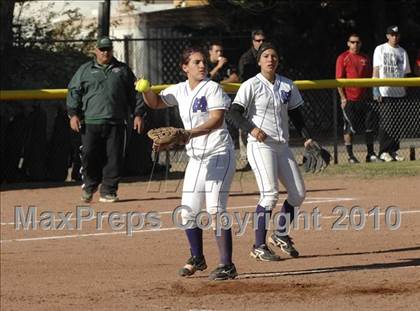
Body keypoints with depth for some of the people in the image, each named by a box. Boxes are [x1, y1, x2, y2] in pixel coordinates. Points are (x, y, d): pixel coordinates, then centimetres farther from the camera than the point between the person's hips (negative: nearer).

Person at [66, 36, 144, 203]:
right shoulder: (85, 70, 12)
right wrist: (73, 114, -3)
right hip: (91, 122, -1)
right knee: (89, 156, -4)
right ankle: (90, 185, 18)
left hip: (116, 123, 1)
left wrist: (137, 114, 6)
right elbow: (74, 92, 8)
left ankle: (108, 191, 6)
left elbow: (134, 93, 14)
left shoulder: (123, 70, 14)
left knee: (114, 157, -2)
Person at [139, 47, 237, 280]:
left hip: (219, 154, -7)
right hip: (196, 158, 7)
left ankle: (227, 265, -12)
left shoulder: (213, 88, -9)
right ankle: (197, 259, 29)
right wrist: (145, 90, -2)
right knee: (189, 211, 10)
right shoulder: (180, 90, 10)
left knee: (215, 209, -15)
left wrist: (190, 134, -31)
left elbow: (217, 120, -20)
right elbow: (156, 103, 20)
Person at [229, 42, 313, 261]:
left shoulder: (287, 85, 10)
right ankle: (259, 246, -10)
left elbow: (295, 114, 17)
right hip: (260, 145, -6)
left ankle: (280, 235, 25)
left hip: (282, 145, 6)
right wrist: (251, 129, -27)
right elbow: (234, 112, -12)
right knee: (270, 194, -16)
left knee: (298, 193, 5)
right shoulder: (251, 85, -6)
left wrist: (306, 137, 5)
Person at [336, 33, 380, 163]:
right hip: (349, 99, -5)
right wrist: (343, 98, -13)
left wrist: (368, 96, 11)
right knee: (350, 128, -2)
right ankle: (350, 156, 5)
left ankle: (371, 154, 11)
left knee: (369, 126, 4)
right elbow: (339, 79, -7)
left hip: (363, 98, 5)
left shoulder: (365, 58, 13)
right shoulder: (343, 58, -3)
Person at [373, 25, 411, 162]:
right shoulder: (380, 49, 3)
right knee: (386, 122, -7)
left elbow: (405, 72, 12)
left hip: (399, 92, 4)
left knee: (397, 123, 4)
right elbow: (376, 70, -1)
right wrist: (376, 90, -8)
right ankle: (384, 152, -3)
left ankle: (394, 150, 11)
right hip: (385, 92, -4)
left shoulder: (402, 52, 13)